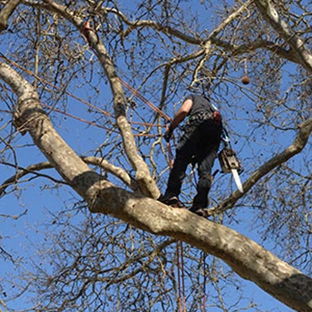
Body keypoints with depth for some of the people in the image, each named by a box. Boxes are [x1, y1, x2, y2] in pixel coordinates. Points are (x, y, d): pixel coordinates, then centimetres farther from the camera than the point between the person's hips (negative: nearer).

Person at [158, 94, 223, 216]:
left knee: (181, 158, -9)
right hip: (216, 131, 5)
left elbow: (184, 110, 5)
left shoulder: (193, 97, 29)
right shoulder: (212, 106, 43)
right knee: (205, 170, -4)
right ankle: (200, 205, -17)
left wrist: (170, 129, 12)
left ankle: (171, 194, -23)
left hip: (199, 121, -5)